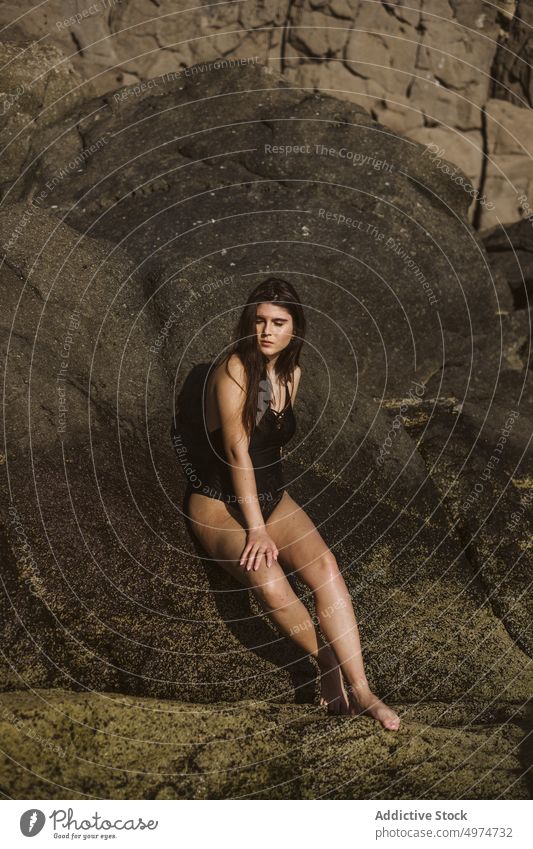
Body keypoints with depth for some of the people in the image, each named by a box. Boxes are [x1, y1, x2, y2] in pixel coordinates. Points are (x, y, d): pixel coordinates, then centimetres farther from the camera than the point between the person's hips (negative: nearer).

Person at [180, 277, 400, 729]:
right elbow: (237, 449, -20)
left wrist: (267, 511, 10)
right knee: (271, 584, -31)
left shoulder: (291, 373, 7)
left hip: (271, 494, 6)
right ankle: (327, 660, -5)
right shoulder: (234, 369, -16)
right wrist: (256, 528, -21)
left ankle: (359, 690, -21)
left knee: (324, 563, -23)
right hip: (220, 501, -6)